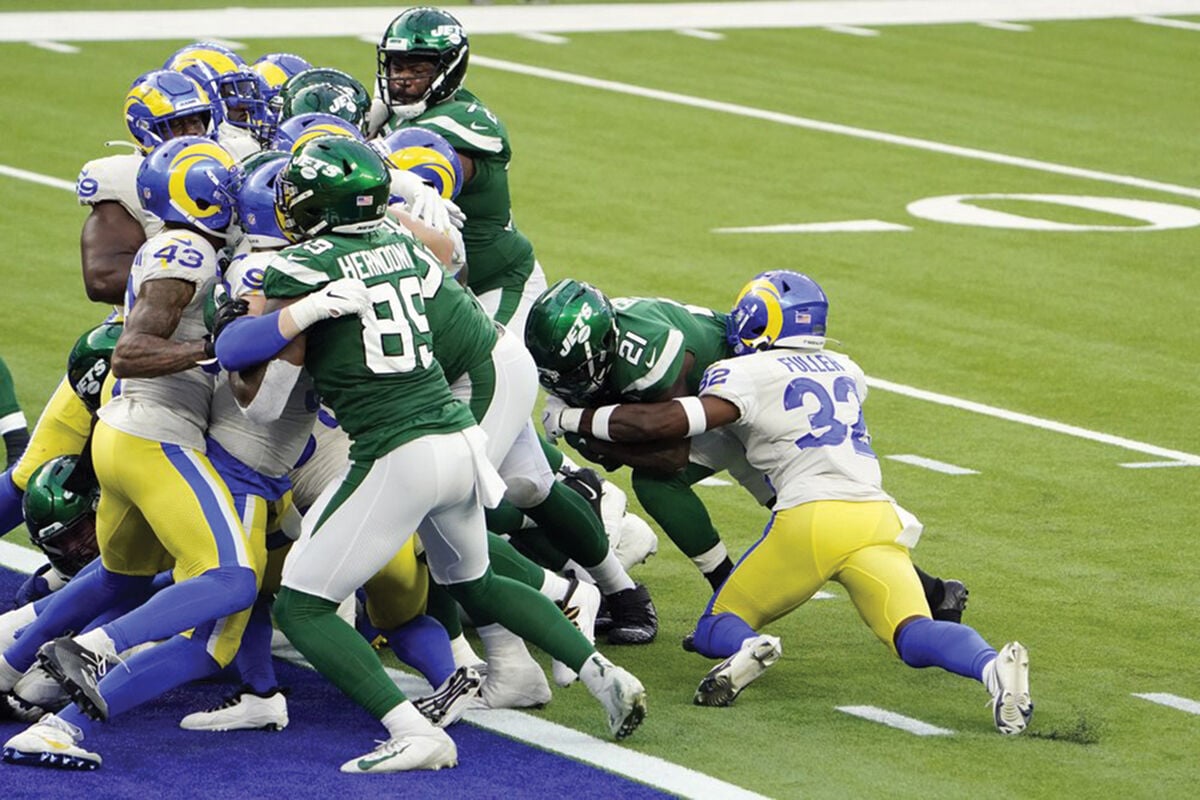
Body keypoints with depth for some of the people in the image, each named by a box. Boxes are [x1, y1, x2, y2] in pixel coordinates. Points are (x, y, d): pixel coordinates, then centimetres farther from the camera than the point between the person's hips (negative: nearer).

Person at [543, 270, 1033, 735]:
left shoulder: (750, 374, 6)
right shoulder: (845, 371, 24)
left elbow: (663, 423, -4)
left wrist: (572, 418, 8)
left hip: (812, 517, -4)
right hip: (877, 514, 4)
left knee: (715, 630, 10)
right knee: (916, 637, -8)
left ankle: (746, 648, -27)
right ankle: (992, 666, -41)